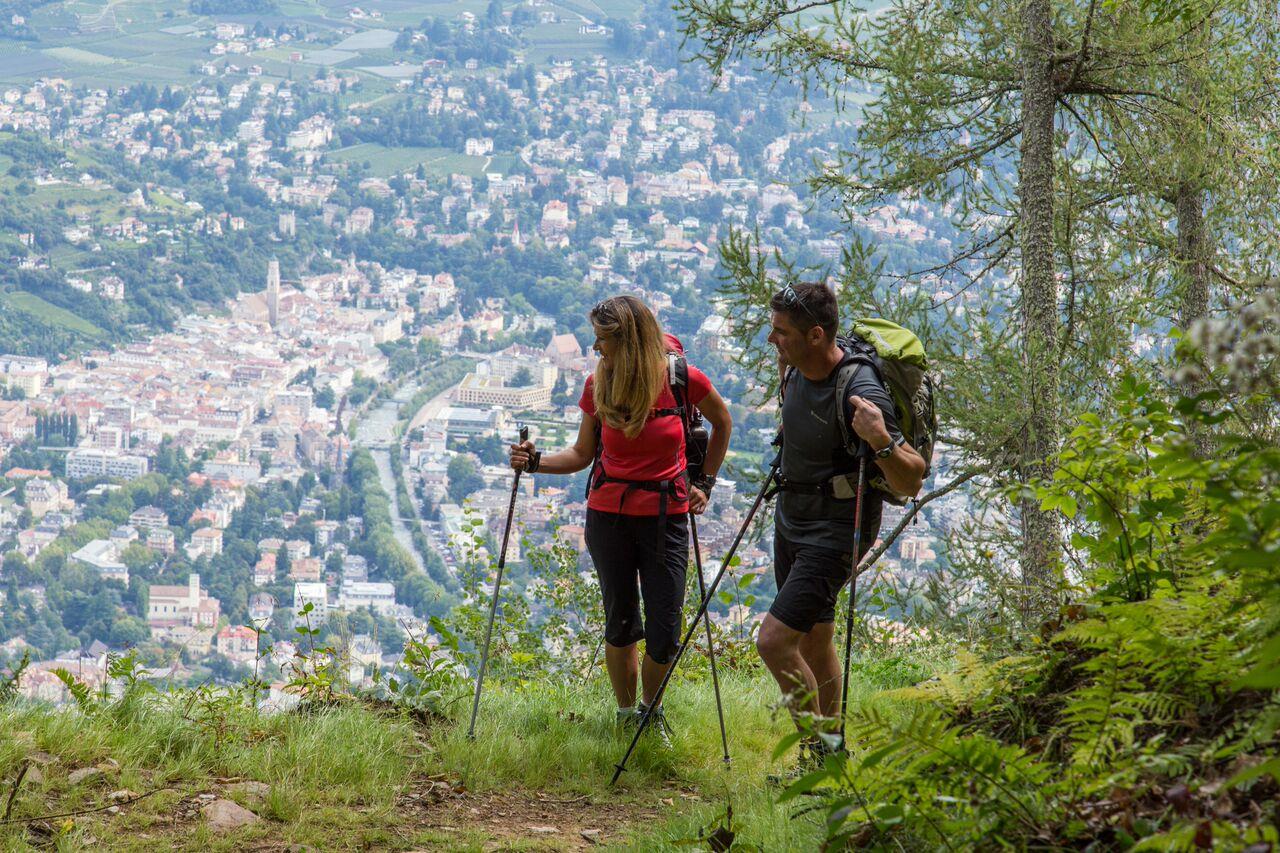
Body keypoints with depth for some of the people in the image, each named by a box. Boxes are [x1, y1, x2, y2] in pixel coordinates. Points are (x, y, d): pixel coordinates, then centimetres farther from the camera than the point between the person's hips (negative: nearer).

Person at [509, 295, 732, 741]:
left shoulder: (683, 381, -11)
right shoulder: (598, 386, -4)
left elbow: (722, 423, 9)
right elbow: (582, 454, 6)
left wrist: (704, 482, 6)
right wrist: (535, 460, -11)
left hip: (665, 515, -2)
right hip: (609, 514, 2)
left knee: (664, 632, -1)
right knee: (620, 622, 8)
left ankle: (651, 711, 25)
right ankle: (626, 716, 26)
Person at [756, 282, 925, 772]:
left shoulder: (861, 394, -29)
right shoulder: (796, 367, -5)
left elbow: (910, 482, -28)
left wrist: (881, 442, -44)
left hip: (835, 529, -8)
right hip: (791, 518, 8)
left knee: (775, 641, -17)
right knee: (814, 642, 17)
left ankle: (819, 750, -2)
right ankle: (829, 755, 31)